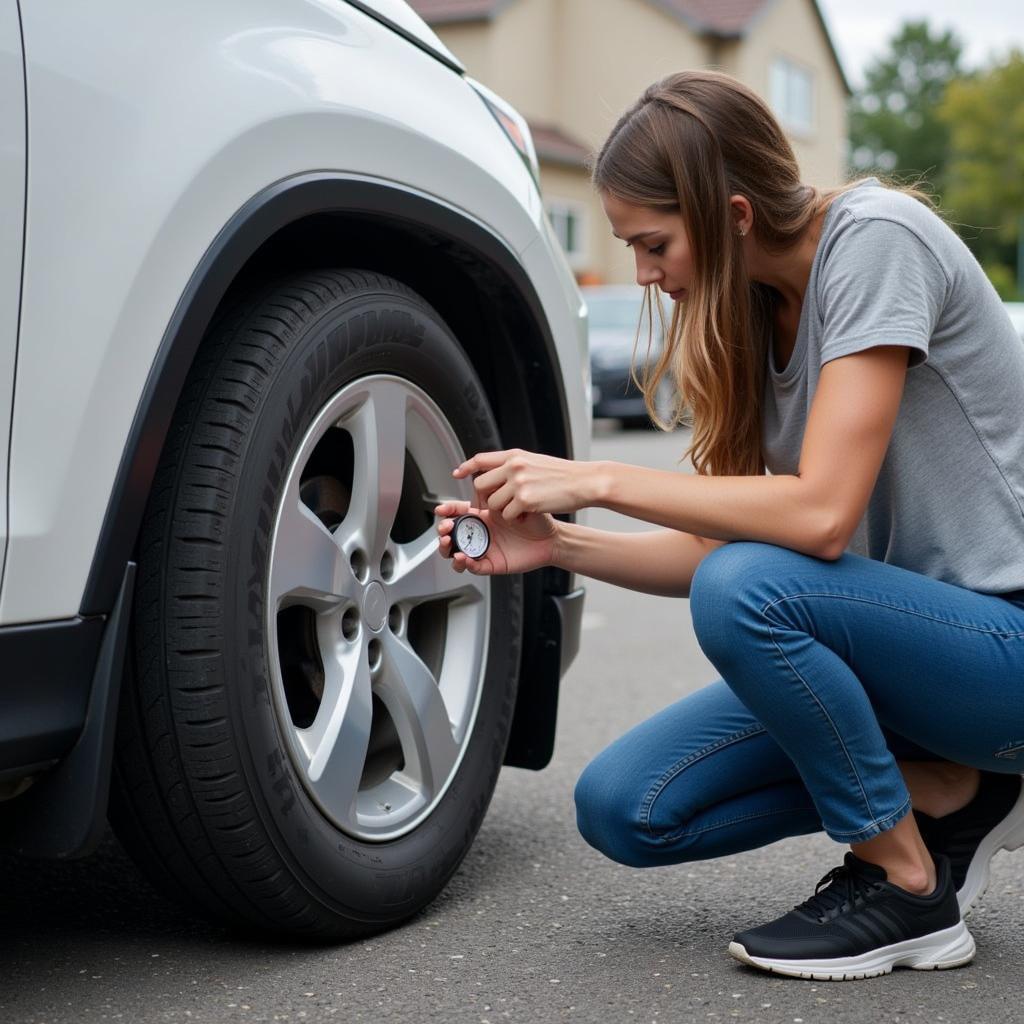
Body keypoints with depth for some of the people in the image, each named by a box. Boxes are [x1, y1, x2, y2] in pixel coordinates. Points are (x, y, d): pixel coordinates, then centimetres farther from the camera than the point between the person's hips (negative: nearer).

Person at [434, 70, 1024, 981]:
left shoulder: (876, 237, -18)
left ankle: (910, 889, -11)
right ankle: (948, 793, 6)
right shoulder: (758, 312, 6)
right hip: (906, 626, 8)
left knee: (745, 587, -33)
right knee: (623, 809, -5)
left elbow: (820, 513, -27)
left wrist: (597, 480, -21)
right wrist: (559, 544, -8)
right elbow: (723, 543, 5)